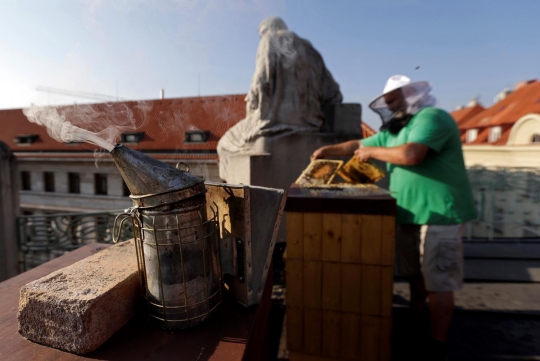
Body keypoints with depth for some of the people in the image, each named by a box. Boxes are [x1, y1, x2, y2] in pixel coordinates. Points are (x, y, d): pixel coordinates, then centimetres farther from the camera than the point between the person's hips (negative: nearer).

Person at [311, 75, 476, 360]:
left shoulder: (432, 118, -13)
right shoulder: (393, 130, 14)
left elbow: (411, 155, -29)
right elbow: (359, 145, 17)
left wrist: (373, 151, -15)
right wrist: (329, 150, 5)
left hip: (438, 215, -8)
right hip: (409, 214, 9)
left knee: (437, 283, 1)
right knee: (415, 274, 20)